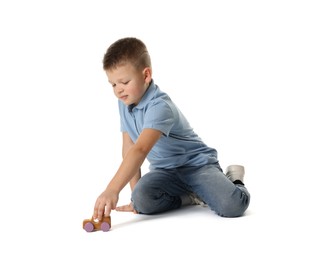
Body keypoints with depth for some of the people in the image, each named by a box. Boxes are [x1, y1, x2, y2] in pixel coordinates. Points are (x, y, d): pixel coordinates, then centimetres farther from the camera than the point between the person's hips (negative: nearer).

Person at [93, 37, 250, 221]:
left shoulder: (159, 107, -28)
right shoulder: (125, 102, -2)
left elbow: (140, 150, -43)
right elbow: (129, 148, 2)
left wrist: (112, 190, -53)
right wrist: (135, 195, -2)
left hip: (197, 163, -6)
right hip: (165, 170, 6)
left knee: (232, 205, -29)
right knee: (141, 199, -27)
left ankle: (233, 180, 6)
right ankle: (193, 197, -1)